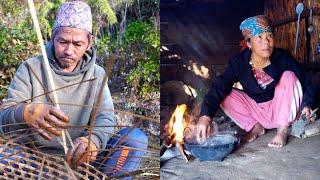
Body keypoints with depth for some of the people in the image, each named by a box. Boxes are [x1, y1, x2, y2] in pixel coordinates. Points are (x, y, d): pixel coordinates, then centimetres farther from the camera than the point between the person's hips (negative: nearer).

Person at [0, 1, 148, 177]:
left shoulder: (97, 75, 4)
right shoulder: (31, 68, -2)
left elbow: (105, 118, -9)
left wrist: (92, 140, -35)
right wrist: (26, 113, -38)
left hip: (79, 157, 1)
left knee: (136, 138, -19)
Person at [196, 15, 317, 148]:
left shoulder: (283, 58, -18)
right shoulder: (238, 62, -18)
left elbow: (307, 83, -10)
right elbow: (218, 88, -28)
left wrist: (307, 105, -27)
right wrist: (205, 115, -43)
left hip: (280, 111, -1)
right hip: (256, 111, 1)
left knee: (289, 76, -24)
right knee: (225, 96, -19)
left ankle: (282, 131, -19)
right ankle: (255, 127, -1)